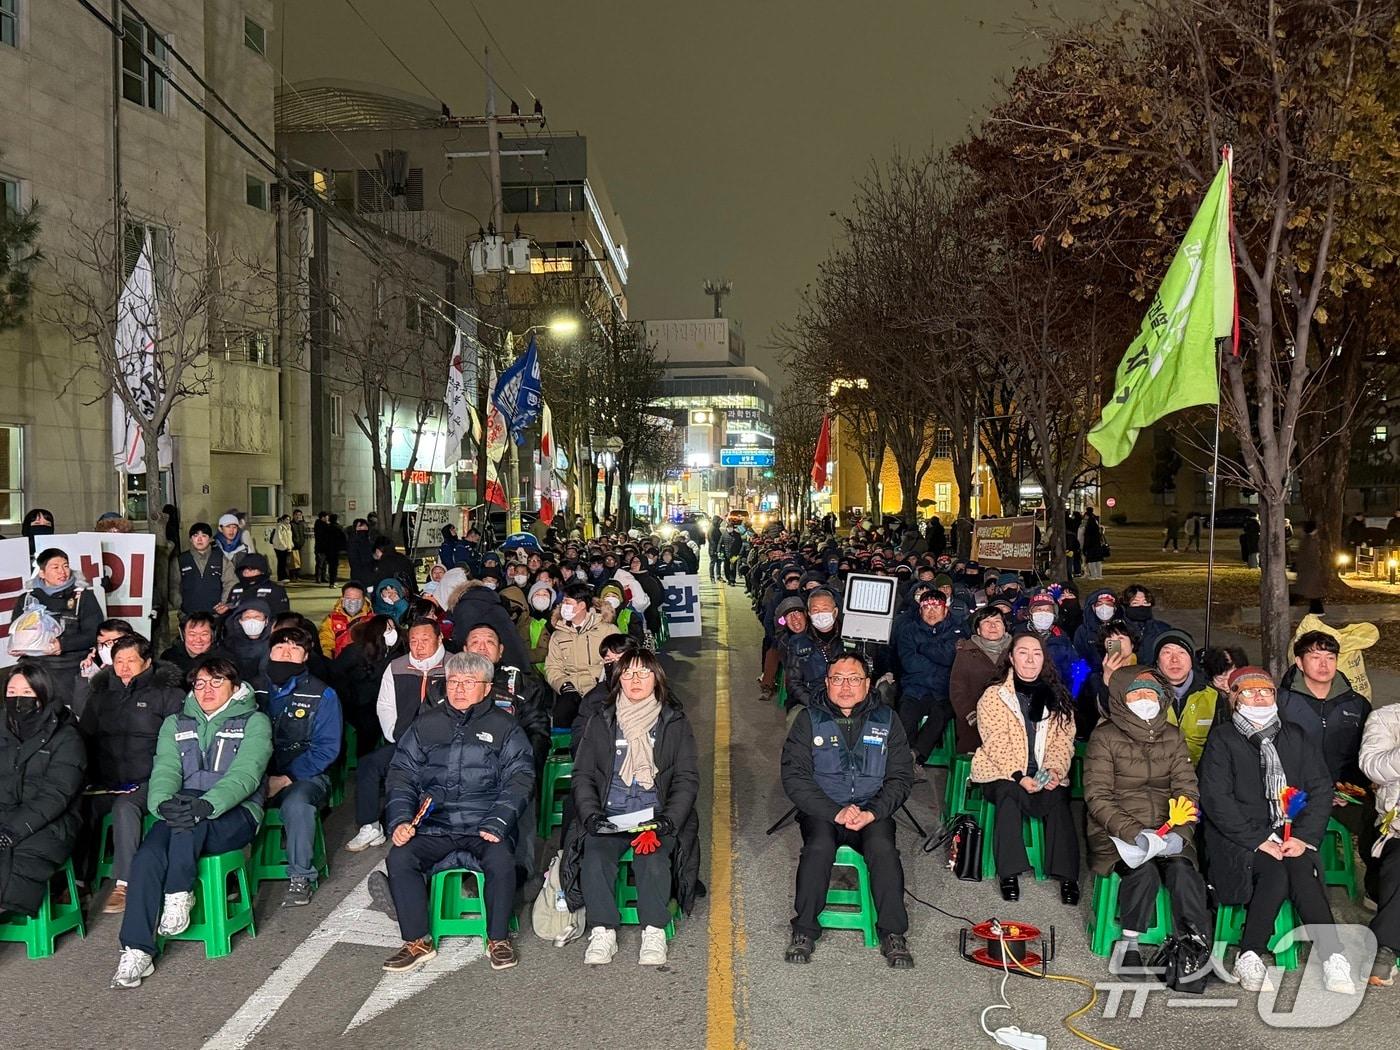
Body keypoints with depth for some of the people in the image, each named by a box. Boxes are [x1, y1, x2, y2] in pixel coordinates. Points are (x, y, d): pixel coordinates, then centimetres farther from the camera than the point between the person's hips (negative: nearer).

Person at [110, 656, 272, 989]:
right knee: (147, 857, -28)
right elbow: (165, 771, 3)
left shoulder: (254, 721, 6)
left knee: (191, 822, -37)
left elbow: (245, 774, -10)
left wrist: (208, 804, -30)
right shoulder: (175, 724, 20)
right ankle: (136, 951, -26)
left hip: (233, 814, -3)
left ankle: (179, 895, -20)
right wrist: (163, 802, -22)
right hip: (181, 810, 3)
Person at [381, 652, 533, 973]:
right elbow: (401, 774, 12)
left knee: (501, 861, -30)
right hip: (434, 825, 2)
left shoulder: (504, 727, 8)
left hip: (484, 825, -2)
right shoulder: (426, 724, 14)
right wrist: (400, 820, -4)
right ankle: (417, 942, -6)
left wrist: (497, 823, -14)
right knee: (399, 858, -22)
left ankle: (498, 939, -7)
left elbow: (519, 778, 0)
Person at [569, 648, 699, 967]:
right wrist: (591, 815, -8)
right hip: (609, 815, 1)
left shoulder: (675, 723, 8)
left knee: (653, 857, -31)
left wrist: (666, 821, -12)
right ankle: (602, 932, -21)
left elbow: (687, 779, 4)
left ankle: (654, 932, -22)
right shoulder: (600, 723, 12)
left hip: (656, 816, -1)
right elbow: (582, 775, 10)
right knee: (595, 855, -28)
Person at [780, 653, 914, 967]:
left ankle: (893, 933, -14)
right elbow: (794, 777, -5)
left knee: (883, 848, -29)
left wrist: (871, 813, -14)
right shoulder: (809, 719, 2)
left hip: (872, 812, 1)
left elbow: (901, 776, 4)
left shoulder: (886, 720, 7)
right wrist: (836, 812, -17)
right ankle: (804, 930, -13)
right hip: (821, 810, -1)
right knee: (819, 847, -30)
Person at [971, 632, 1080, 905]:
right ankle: (1010, 873, -30)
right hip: (1003, 774, -2)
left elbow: (1063, 741, 6)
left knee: (1059, 799, -29)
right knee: (1008, 793, -35)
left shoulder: (1057, 698, 13)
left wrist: (1055, 770, -13)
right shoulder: (993, 696, 2)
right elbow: (996, 744, -8)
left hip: (1046, 777, 3)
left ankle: (1067, 875, -26)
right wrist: (1019, 777, -21)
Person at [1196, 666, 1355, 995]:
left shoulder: (1296, 736, 15)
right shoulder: (1222, 739, 3)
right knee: (1275, 874, -30)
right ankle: (1249, 958, -22)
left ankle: (1332, 958, -28)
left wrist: (1304, 836, -8)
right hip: (1239, 837, -3)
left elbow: (1321, 789, 8)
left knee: (1303, 871, -28)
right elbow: (1215, 798, -7)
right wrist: (1258, 839, -16)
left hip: (1291, 835, 3)